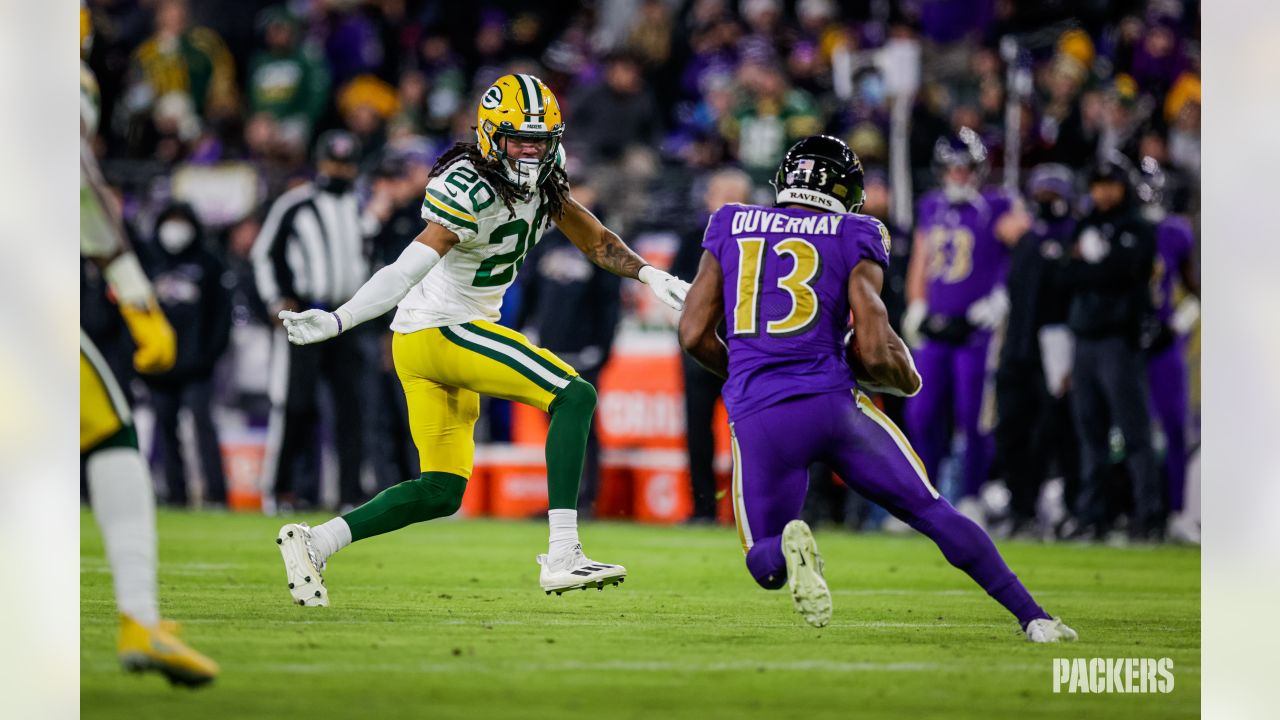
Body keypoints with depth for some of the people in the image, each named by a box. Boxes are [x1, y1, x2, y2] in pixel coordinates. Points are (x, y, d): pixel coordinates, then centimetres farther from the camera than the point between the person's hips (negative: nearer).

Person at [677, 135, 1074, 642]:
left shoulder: (731, 228, 14)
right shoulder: (854, 239, 7)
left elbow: (694, 336, 11)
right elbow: (874, 353, -3)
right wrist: (908, 379, 19)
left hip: (757, 418, 1)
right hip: (832, 401, -1)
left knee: (764, 563, 14)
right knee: (934, 512, 13)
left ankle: (787, 547, -22)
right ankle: (1032, 617, 7)